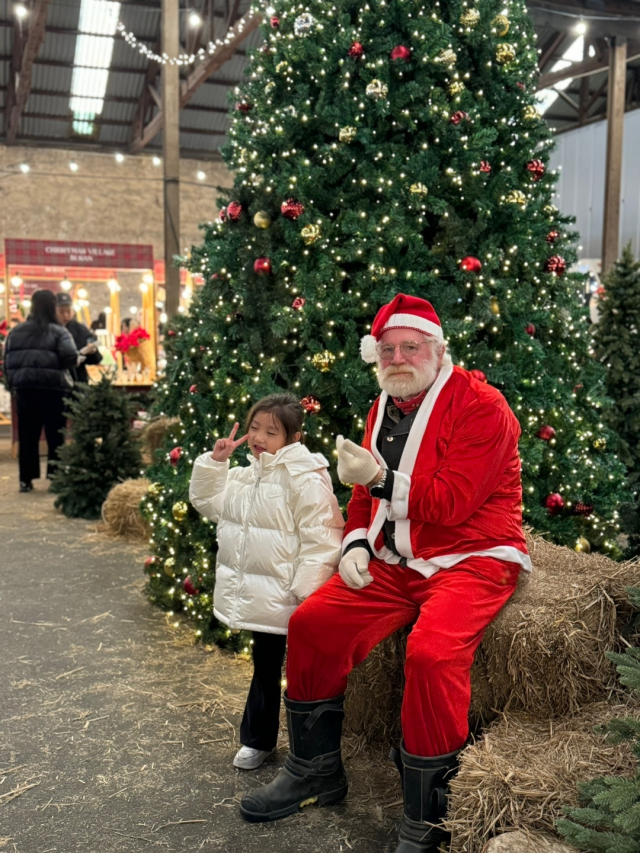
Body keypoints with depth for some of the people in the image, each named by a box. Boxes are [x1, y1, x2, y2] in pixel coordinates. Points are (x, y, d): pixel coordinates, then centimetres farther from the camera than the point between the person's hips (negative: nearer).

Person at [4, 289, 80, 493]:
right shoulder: (58, 332, -5)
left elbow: (7, 361, 10)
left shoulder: (15, 332, 9)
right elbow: (70, 359, -16)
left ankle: (25, 480, 13)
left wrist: (13, 383, 19)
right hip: (52, 389, -4)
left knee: (27, 435, 9)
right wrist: (82, 355, 4)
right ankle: (55, 477, 6)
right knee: (55, 435, 5)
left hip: (24, 389, 4)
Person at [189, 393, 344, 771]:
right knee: (264, 666, 22)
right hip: (257, 596, 8)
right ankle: (258, 739, 38)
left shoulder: (305, 478, -18)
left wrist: (309, 591, -21)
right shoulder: (246, 475, 9)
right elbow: (207, 500, 19)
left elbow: (321, 537, -20)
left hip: (286, 597, -8)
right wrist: (214, 461, 4)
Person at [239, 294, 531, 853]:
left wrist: (382, 479, -20)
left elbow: (452, 503, -19)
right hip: (395, 563, 8)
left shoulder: (481, 407, -11)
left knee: (431, 652, -33)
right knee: (311, 622, -3)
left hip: (469, 560, -7)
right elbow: (366, 494, 21)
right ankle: (316, 769, 17)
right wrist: (357, 543, 3)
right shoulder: (384, 409, 13)